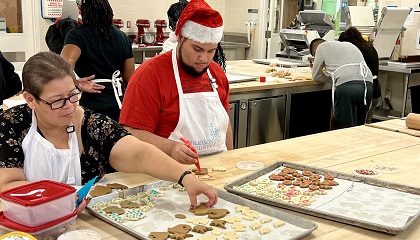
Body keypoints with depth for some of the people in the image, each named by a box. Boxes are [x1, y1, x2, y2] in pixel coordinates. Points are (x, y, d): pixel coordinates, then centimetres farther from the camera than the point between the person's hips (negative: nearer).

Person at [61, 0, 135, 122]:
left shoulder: (77, 34, -7)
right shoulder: (122, 37, 6)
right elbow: (129, 78, 9)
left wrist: (79, 84, -11)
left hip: (90, 106, -4)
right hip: (118, 104, 4)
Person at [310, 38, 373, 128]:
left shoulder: (321, 47, 16)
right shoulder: (350, 45, 34)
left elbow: (316, 76, 20)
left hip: (346, 86, -6)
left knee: (346, 129, -3)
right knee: (360, 126, 16)